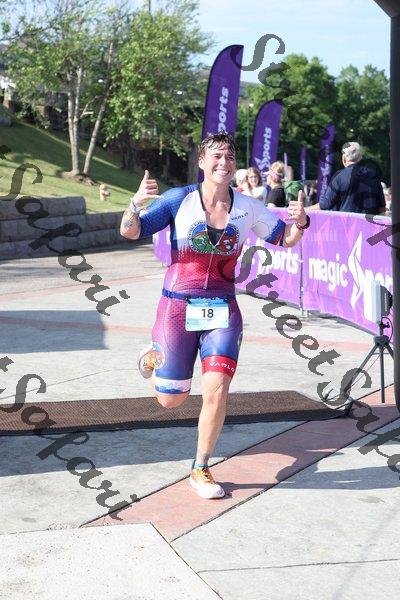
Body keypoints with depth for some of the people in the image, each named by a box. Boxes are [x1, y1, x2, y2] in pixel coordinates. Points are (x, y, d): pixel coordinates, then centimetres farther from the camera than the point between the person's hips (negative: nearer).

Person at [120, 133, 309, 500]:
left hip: (222, 310, 1)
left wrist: (300, 222, -13)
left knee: (217, 390, -14)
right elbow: (130, 232, -10)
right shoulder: (180, 199, -8)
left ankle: (201, 471, 7)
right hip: (178, 307, -1)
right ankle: (154, 357, 45)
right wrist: (137, 204, -31)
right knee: (170, 400, 9)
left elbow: (286, 240, 10)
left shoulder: (247, 208, 0)